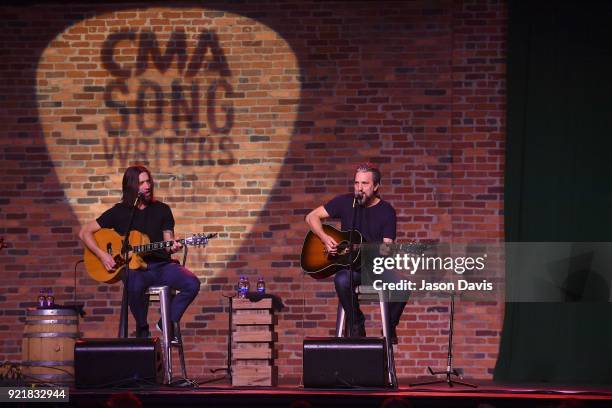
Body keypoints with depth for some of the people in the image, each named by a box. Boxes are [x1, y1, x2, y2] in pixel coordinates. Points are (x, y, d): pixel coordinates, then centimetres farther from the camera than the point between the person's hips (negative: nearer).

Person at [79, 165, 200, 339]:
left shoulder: (162, 210, 10)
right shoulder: (119, 212, 4)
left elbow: (168, 243, 7)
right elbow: (84, 232, 5)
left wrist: (172, 247, -18)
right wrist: (102, 255, -9)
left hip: (161, 265, 3)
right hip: (134, 267, -3)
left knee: (192, 284, -24)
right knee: (135, 286, -39)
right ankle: (142, 328, -11)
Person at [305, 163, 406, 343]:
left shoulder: (387, 211, 0)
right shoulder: (346, 202, 3)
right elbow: (312, 217, 6)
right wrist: (325, 238, -9)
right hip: (350, 266, 0)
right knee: (342, 280, -37)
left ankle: (389, 327, 1)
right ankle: (356, 323, -11)